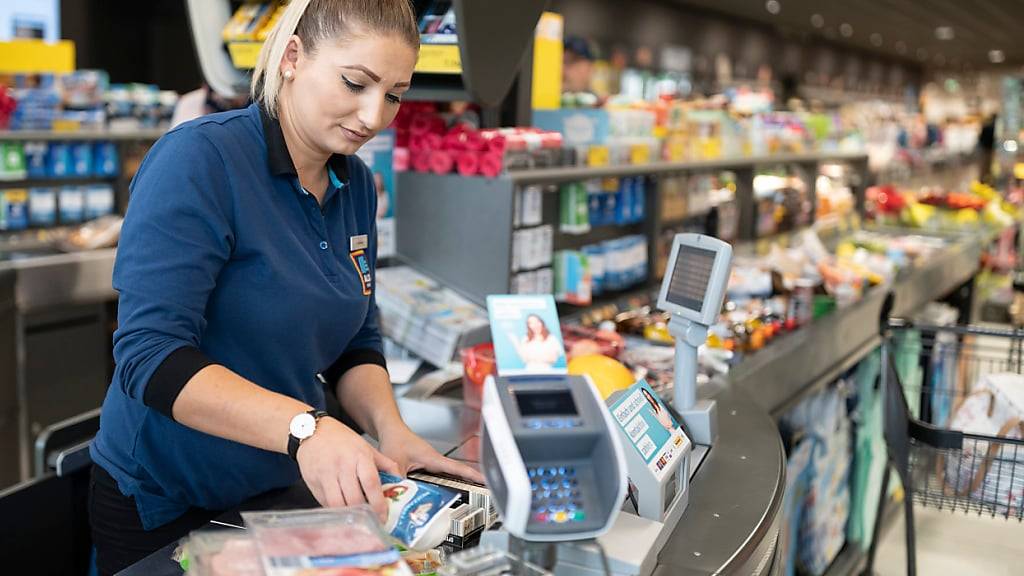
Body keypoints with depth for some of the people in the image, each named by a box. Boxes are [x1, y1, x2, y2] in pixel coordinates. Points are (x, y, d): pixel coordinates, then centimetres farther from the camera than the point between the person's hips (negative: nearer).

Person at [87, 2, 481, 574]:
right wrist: (303, 427, -40)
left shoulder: (356, 183, -1)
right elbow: (150, 355, -28)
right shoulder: (198, 158, -22)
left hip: (286, 489, 7)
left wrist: (390, 430, -15)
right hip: (163, 508, -6)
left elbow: (356, 343, 4)